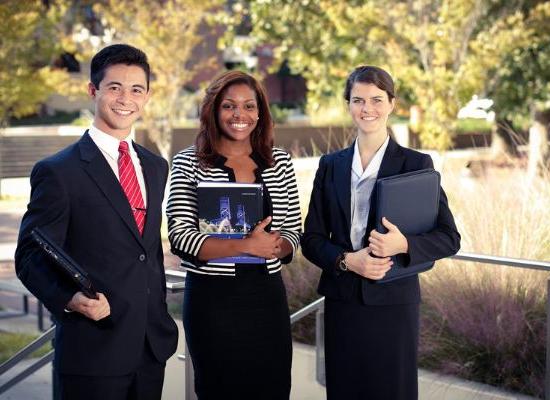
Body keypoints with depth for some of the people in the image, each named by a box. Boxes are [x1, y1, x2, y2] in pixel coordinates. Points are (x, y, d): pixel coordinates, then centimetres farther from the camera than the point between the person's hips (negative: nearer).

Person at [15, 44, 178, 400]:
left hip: (152, 347, 6)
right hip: (93, 351, -6)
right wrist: (68, 300, -25)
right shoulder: (58, 171, -8)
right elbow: (30, 257, -9)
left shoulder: (156, 167, 12)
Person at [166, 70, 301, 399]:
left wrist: (276, 245, -14)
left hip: (267, 296, 3)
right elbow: (180, 236, -12)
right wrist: (247, 246, -21)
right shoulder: (189, 163, -3)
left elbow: (294, 232, 9)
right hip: (211, 297, -3)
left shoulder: (280, 163, 7)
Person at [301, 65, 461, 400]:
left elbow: (449, 238, -4)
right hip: (342, 302, 3)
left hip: (393, 301, -3)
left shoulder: (416, 164, -2)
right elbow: (311, 239, 6)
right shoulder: (330, 165, 7)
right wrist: (347, 260, -14)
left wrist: (403, 244, -23)